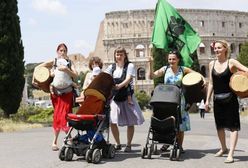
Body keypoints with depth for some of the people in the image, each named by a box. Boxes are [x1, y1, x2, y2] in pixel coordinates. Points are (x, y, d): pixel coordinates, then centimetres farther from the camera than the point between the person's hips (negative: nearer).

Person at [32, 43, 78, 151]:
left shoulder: (70, 63, 7)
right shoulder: (53, 62, 5)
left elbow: (75, 75, -5)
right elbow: (37, 68, 10)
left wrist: (66, 70, -18)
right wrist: (34, 79, 3)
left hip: (67, 92, 0)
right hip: (56, 92, 0)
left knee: (64, 115, -8)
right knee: (57, 116, 2)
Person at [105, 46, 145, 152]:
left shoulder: (130, 66, -1)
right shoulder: (111, 67, 11)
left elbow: (128, 79, -16)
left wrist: (119, 86, -34)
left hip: (127, 97, -3)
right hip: (114, 97, 3)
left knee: (130, 122, 1)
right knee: (112, 122, -3)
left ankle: (129, 145, 14)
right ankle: (118, 144, 14)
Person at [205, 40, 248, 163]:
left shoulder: (231, 62, -7)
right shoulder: (212, 64, 6)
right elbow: (211, 83, 10)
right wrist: (207, 100, 8)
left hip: (230, 99, -5)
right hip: (217, 99, 5)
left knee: (233, 126, -6)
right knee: (219, 125, 15)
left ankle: (230, 154, -4)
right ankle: (223, 148, 35)